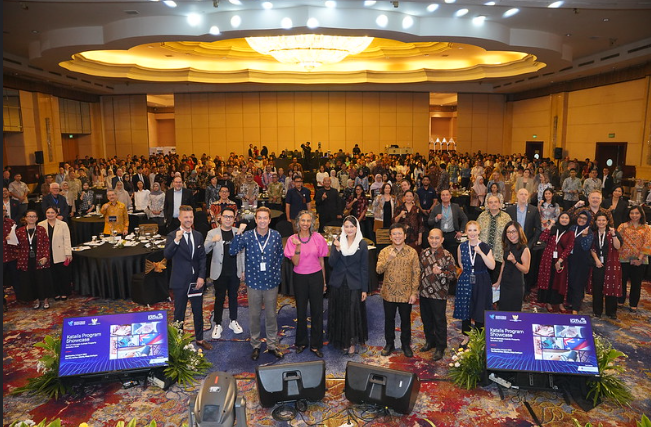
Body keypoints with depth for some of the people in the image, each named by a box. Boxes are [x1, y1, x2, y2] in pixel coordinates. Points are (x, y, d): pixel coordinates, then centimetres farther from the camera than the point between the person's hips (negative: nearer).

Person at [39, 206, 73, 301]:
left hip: (61, 255, -1)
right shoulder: (40, 225, 1)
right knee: (53, 275, 10)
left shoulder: (63, 225, -3)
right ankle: (56, 293, 23)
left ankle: (65, 293, 21)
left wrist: (68, 254, -6)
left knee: (64, 274, 6)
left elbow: (67, 240, -3)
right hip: (47, 255, 1)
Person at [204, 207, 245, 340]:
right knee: (219, 298, 6)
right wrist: (212, 241, -33)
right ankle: (218, 325, 17)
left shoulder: (238, 232, 2)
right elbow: (204, 251, -14)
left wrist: (243, 270, 3)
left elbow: (242, 252, 5)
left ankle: (233, 321, 29)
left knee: (233, 297, 15)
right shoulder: (212, 233, -5)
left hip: (235, 272, 2)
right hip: (220, 273, -2)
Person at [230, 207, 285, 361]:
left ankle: (272, 345, 27)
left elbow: (280, 255, 11)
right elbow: (232, 251, -17)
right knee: (254, 316, 12)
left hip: (271, 282, 1)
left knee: (271, 315, 11)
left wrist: (274, 269, 1)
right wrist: (239, 233, -25)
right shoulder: (247, 236, -7)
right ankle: (255, 346, 29)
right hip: (253, 282, 0)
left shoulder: (276, 235, -3)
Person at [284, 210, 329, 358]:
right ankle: (301, 342, 29)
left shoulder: (318, 238, -4)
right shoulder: (292, 239, -5)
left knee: (317, 311, 5)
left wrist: (324, 281, 7)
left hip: (316, 277, 0)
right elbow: (295, 262, -11)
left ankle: (315, 345, 19)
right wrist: (298, 246, -25)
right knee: (301, 311, 12)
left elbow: (321, 261, 3)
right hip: (300, 278, 0)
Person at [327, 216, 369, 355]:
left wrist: (364, 289, -4)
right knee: (339, 313, 9)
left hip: (354, 285, -2)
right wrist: (337, 249, -22)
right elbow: (331, 263, -5)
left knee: (353, 312, 2)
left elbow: (364, 268, -3)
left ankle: (353, 342, 19)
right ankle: (342, 340, 27)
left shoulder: (362, 244, -4)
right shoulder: (337, 241, 0)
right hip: (338, 283, 2)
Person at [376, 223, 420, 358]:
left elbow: (416, 273, -3)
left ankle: (406, 344, 31)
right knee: (389, 319, 14)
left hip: (406, 294, -1)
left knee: (406, 320, 13)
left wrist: (414, 293, -6)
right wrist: (388, 259, -28)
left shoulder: (412, 252, -5)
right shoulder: (384, 252, -3)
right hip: (389, 293, 1)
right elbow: (378, 270, -12)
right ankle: (389, 343, 31)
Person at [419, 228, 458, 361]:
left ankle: (440, 347, 20)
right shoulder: (424, 253, 4)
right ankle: (430, 341, 37)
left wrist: (440, 272, -27)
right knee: (426, 319, 17)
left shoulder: (447, 256, -12)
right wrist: (418, 288, 15)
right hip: (424, 292, 5)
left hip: (439, 294, -5)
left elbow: (454, 274, -11)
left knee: (439, 321, 5)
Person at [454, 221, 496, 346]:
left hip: (481, 283, -2)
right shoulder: (461, 246, -1)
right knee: (465, 310, 10)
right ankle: (466, 337, 28)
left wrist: (480, 252, -23)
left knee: (479, 311, 6)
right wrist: (467, 271, 6)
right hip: (465, 281, 2)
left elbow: (492, 266, -17)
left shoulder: (485, 247, -7)